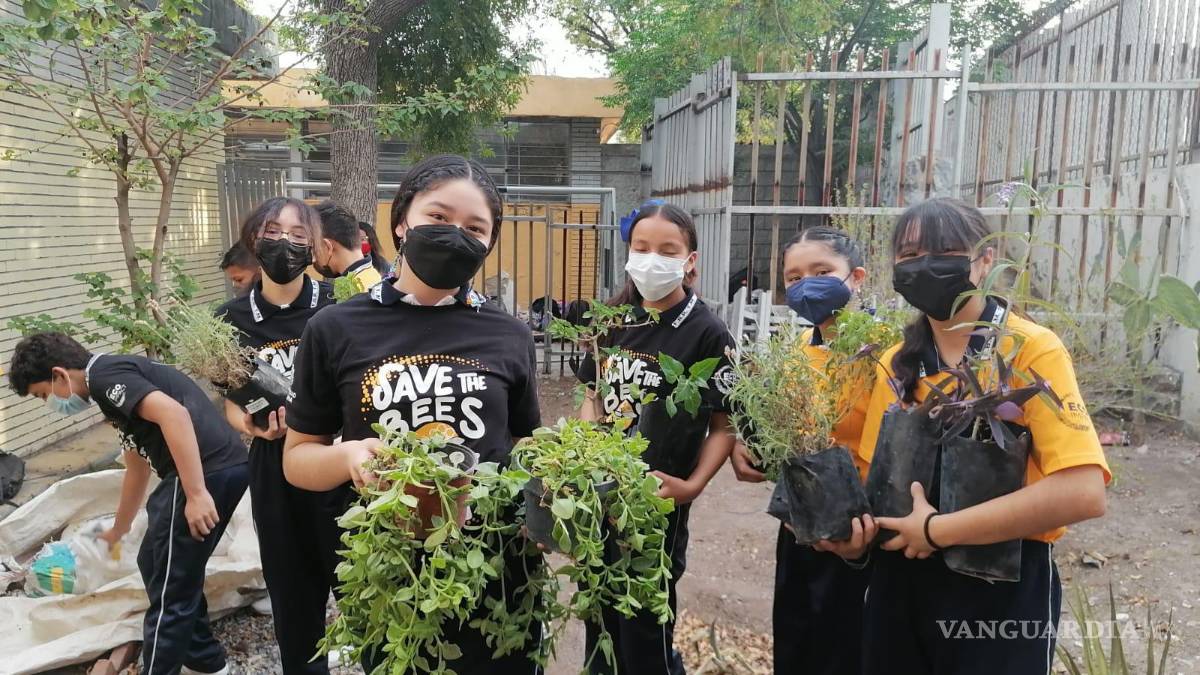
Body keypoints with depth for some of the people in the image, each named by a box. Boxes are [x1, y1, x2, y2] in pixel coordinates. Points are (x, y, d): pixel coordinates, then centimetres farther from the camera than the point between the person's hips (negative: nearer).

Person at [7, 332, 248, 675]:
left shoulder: (103, 375, -4)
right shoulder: (114, 383, 27)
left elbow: (174, 413, -21)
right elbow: (138, 469, 38)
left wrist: (196, 493, -24)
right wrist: (117, 531, 51)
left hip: (206, 471, -10)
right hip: (224, 467, 10)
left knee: (168, 592, 3)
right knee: (157, 564, 26)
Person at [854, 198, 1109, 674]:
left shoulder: (1032, 350, -14)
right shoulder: (896, 364, 3)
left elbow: (1082, 492, -24)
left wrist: (938, 529, -21)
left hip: (1002, 589, -5)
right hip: (900, 580, 5)